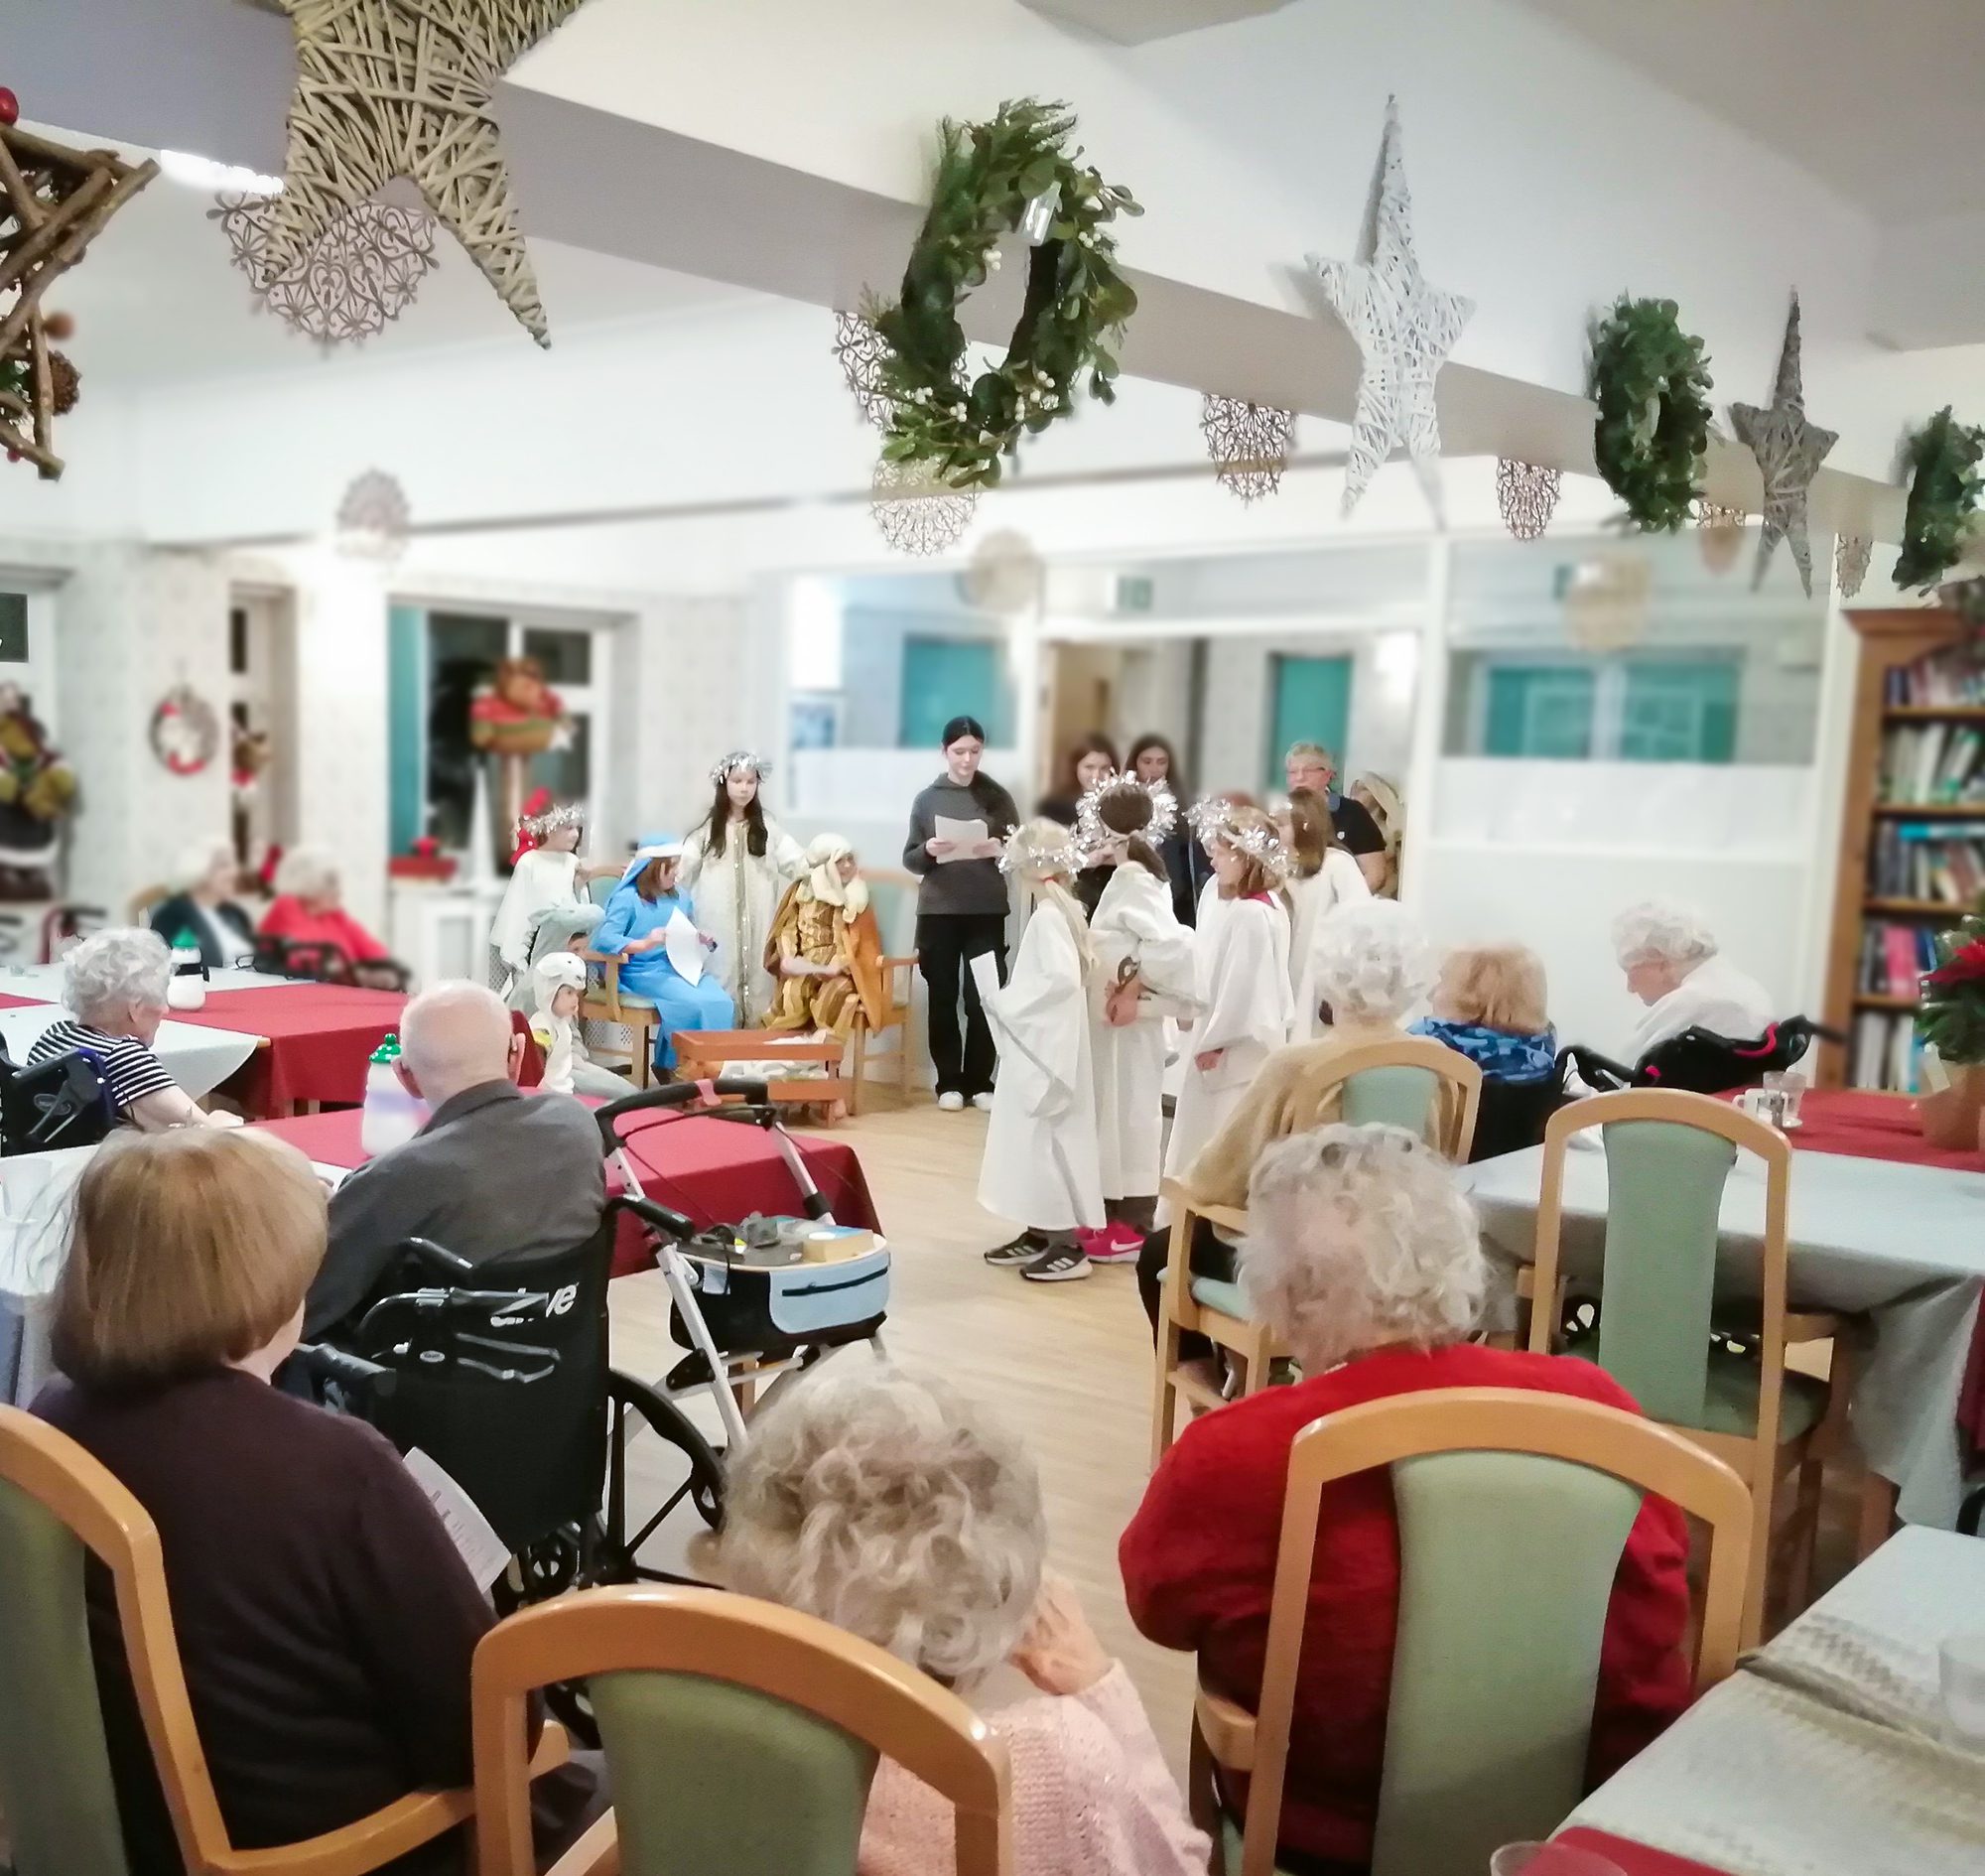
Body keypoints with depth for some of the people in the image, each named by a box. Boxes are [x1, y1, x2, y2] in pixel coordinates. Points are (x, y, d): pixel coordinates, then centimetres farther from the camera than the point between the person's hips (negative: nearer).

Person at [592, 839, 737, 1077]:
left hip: (681, 968, 6)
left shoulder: (679, 897, 17)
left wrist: (703, 940, 4)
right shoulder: (628, 897, -4)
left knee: (722, 1003, -22)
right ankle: (677, 1067, -11)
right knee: (694, 1003, -31)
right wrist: (643, 944, -32)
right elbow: (604, 937, -17)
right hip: (644, 973, -6)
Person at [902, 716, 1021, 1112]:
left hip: (987, 912, 0)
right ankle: (949, 1081, 12)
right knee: (943, 997, 4)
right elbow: (910, 859, 6)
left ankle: (980, 1081, 9)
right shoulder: (927, 799, 5)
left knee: (984, 996, -1)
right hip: (938, 911, 1)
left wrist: (1000, 850, -16)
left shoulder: (998, 797, 4)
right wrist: (929, 850, -15)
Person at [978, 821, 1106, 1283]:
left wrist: (1009, 1003, -19)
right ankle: (1041, 1233, 23)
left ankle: (1069, 1246, 0)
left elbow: (1063, 979, -29)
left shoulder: (1048, 916, -18)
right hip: (1039, 1043, 10)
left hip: (1047, 1045, -10)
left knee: (1047, 1140, -5)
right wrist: (1011, 1003, 6)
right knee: (1038, 1140, 15)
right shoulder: (1061, 911, 11)